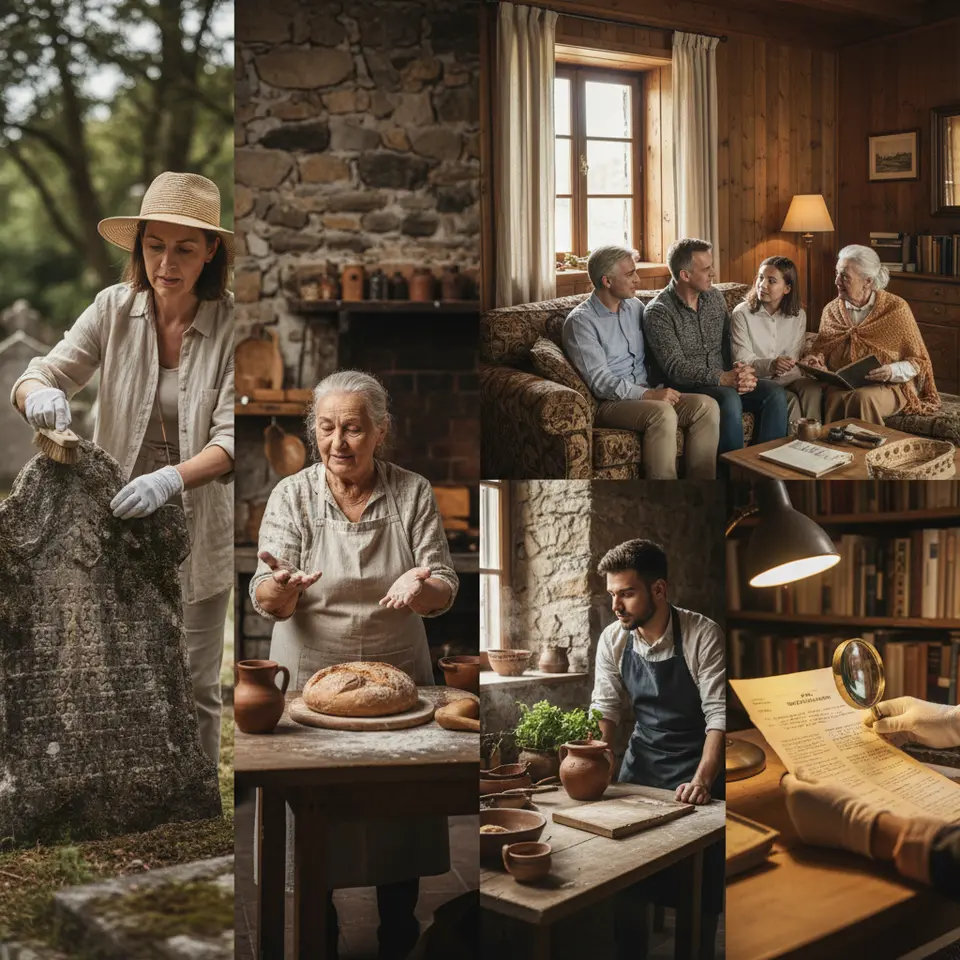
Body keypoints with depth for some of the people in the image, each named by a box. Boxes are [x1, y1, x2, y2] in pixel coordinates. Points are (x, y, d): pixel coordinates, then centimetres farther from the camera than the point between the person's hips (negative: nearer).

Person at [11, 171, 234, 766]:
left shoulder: (230, 324, -12)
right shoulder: (115, 309, -4)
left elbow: (230, 439, -18)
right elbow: (40, 377, -4)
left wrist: (170, 479, -37)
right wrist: (37, 395, -29)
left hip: (196, 528, -2)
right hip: (116, 520, 2)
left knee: (196, 689, 9)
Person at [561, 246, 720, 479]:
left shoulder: (635, 307, 15)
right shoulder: (580, 320, -7)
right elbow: (599, 381, -16)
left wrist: (660, 389, -3)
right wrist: (647, 394, -25)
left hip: (648, 394, 7)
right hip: (610, 404, -7)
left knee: (707, 405, -18)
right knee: (663, 413, -35)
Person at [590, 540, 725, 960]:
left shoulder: (703, 635, -18)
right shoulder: (613, 639, -4)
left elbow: (720, 714, -18)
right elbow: (605, 708, 2)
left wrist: (702, 780, -28)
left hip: (695, 769, -4)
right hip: (640, 766, 4)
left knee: (699, 890, -2)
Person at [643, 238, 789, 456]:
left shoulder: (715, 297, 11)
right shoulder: (658, 312, -11)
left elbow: (729, 346, 11)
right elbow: (676, 368, -19)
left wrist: (742, 374, -12)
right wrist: (722, 379, -29)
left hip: (725, 380, 6)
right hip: (687, 387, -6)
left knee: (775, 393, -17)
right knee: (729, 398, -35)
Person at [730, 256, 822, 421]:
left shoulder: (798, 315, 8)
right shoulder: (741, 313, -4)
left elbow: (793, 357, 3)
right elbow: (742, 360, -11)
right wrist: (770, 365, -30)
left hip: (787, 377, 4)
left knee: (812, 388, -28)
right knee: (791, 400, -30)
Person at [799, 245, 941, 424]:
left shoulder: (896, 308, -2)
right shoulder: (831, 310, 9)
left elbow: (918, 361, 2)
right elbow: (821, 350, 17)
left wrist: (892, 371, -18)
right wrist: (816, 360, -7)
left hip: (888, 387, -2)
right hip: (841, 385, 2)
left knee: (863, 398, -37)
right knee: (835, 399, -34)